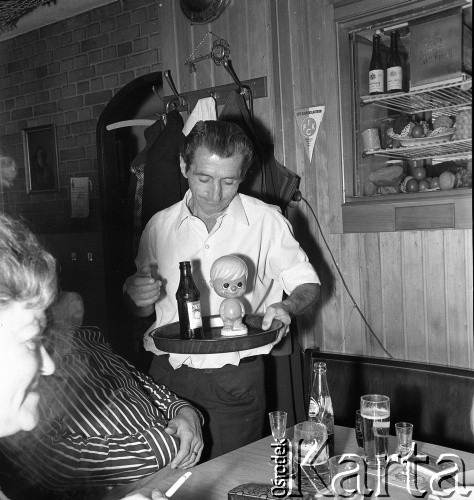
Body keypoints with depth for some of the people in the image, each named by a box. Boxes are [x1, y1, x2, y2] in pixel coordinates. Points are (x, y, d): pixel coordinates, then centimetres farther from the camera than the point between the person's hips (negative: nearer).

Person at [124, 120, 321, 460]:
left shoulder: (266, 221, -5)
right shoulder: (160, 225, 6)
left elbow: (307, 283, 4)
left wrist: (287, 307, -17)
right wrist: (136, 294, -7)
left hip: (235, 381, -2)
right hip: (168, 375, 3)